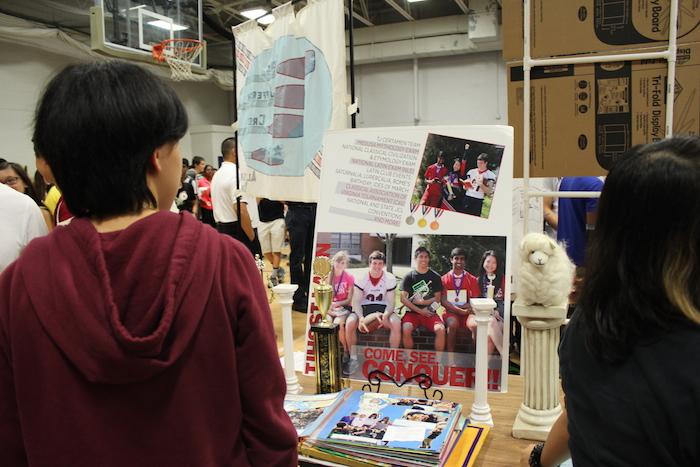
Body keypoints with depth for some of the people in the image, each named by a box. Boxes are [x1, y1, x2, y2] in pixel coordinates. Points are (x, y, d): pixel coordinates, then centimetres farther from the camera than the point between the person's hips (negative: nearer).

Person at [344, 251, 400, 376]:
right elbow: (356, 302, -10)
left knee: (396, 323, -31)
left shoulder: (390, 278, -6)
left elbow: (390, 303, -7)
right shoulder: (361, 278, -8)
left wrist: (385, 316, -29)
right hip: (364, 307, 0)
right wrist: (360, 317, -29)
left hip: (382, 308, 0)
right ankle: (353, 359, -13)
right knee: (349, 323, -29)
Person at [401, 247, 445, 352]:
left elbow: (437, 299, 5)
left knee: (441, 329, -28)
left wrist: (421, 302, -8)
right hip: (413, 312, 0)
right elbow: (403, 298, -2)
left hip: (430, 313, 1)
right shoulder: (409, 277, 5)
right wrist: (420, 311, -10)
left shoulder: (435, 277, 8)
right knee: (406, 330, -29)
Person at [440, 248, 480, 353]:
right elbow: (443, 301, -2)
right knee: (453, 323, -34)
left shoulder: (472, 280, 10)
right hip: (451, 312, -1)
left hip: (467, 313, 1)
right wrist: (460, 311, -13)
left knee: (475, 325, -31)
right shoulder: (444, 279, 6)